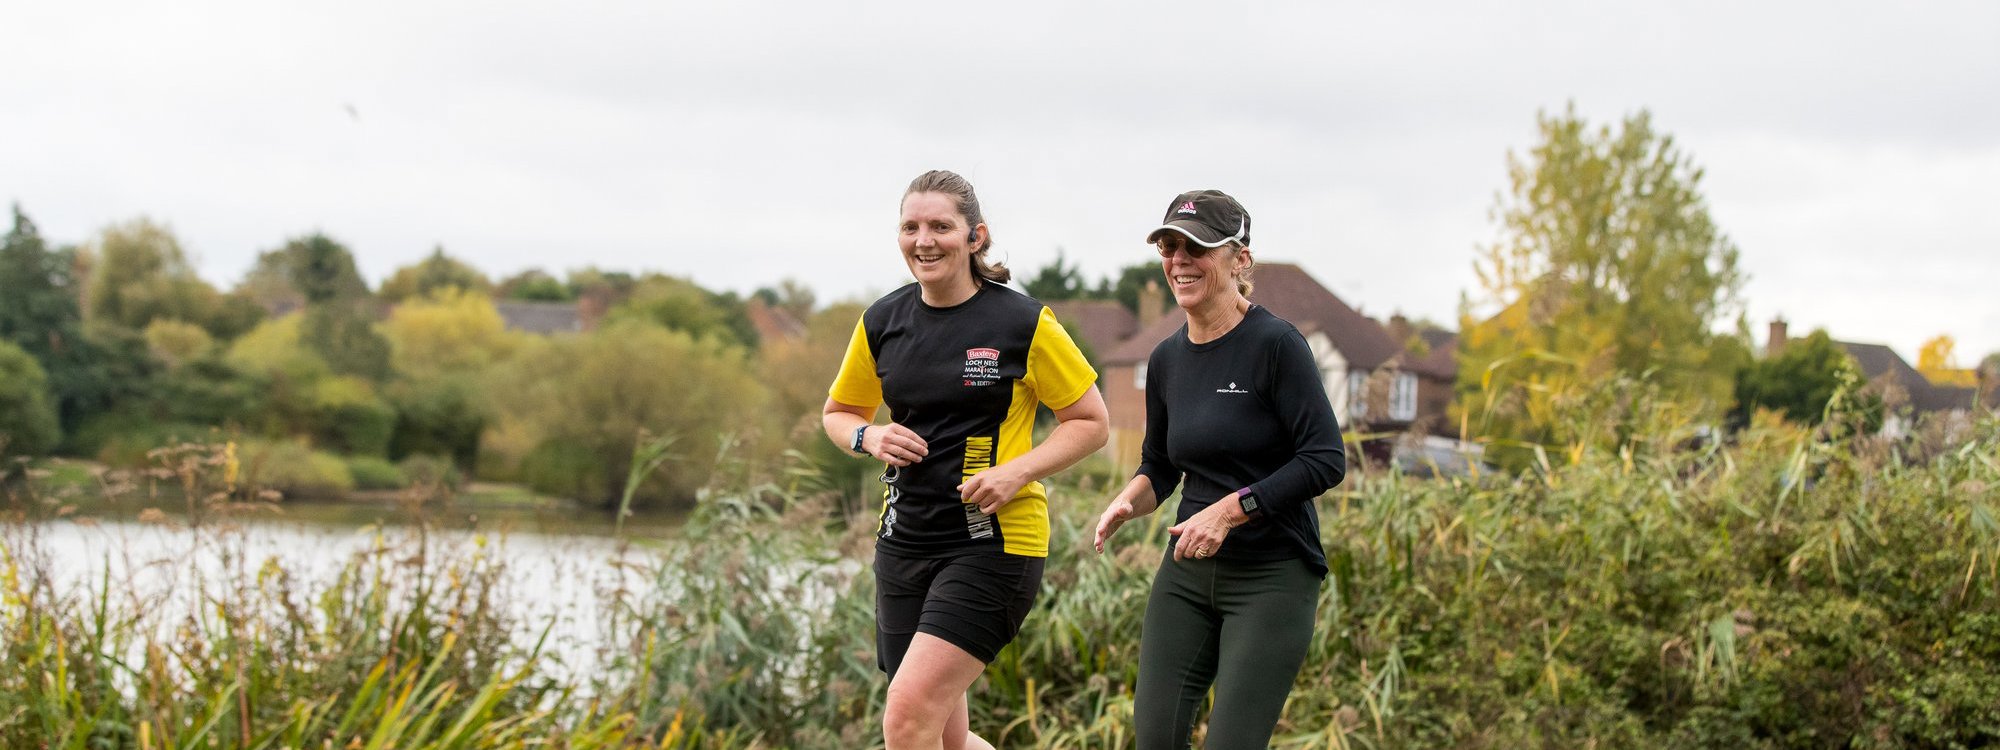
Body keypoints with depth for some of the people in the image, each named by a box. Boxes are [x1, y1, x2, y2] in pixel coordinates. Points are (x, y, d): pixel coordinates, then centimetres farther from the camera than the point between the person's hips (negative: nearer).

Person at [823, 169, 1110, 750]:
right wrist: (869, 437, -3)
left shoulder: (1024, 323, -7)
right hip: (904, 542, 6)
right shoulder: (882, 322, 6)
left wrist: (1016, 472, -15)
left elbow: (1091, 423, 0)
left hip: (995, 540, -6)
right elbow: (838, 412, 20)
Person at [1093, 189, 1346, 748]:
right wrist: (1127, 502, -1)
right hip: (1187, 574, 6)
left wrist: (1231, 509, -21)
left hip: (1273, 577, -6)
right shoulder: (1167, 359, 9)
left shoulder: (1275, 344, -12)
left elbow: (1326, 461, -16)